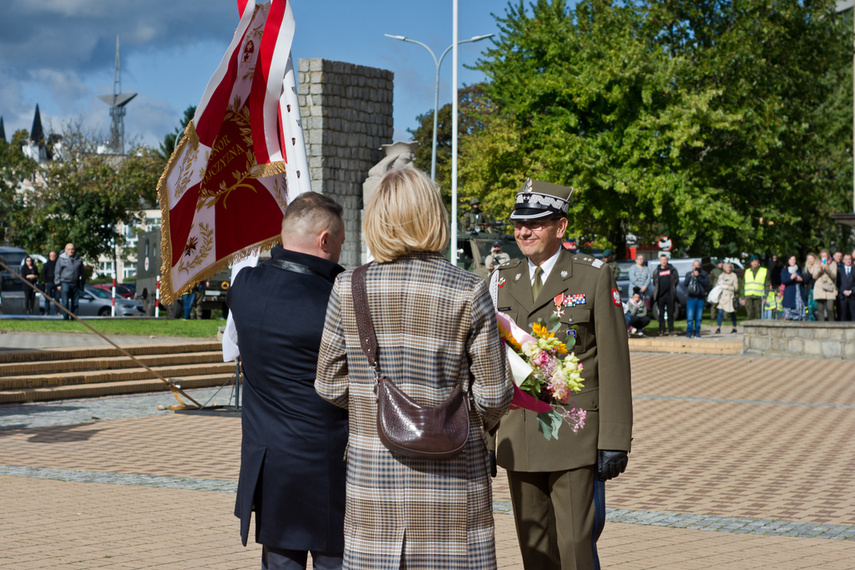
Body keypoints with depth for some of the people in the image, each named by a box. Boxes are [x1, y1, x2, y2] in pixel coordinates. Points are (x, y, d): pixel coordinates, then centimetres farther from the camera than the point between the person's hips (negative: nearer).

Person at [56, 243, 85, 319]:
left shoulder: (78, 259, 13)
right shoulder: (61, 259, 4)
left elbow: (82, 272, 19)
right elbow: (57, 272, 3)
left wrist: (83, 283, 15)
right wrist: (58, 284, -4)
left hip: (76, 284, 3)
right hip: (65, 283, -3)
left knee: (75, 302, 4)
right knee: (65, 302, -7)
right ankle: (65, 317, -2)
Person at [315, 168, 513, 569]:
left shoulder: (348, 289, -4)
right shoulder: (469, 293, -9)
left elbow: (330, 385, 2)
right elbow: (493, 396, -7)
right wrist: (481, 422, 15)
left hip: (372, 475, 2)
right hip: (450, 477, -2)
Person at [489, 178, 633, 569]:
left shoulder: (594, 278, -2)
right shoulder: (502, 281, 11)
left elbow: (614, 363, -5)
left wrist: (614, 441, -10)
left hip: (574, 439, -4)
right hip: (518, 439, 5)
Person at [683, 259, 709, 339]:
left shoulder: (703, 274, 11)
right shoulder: (688, 274, 14)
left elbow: (707, 283, -3)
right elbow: (685, 283, 1)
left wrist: (698, 277, -10)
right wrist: (691, 276, -9)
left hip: (700, 298, 0)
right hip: (691, 297, 0)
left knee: (699, 317, 0)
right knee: (690, 317, -8)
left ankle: (697, 333, 8)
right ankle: (689, 333, -2)